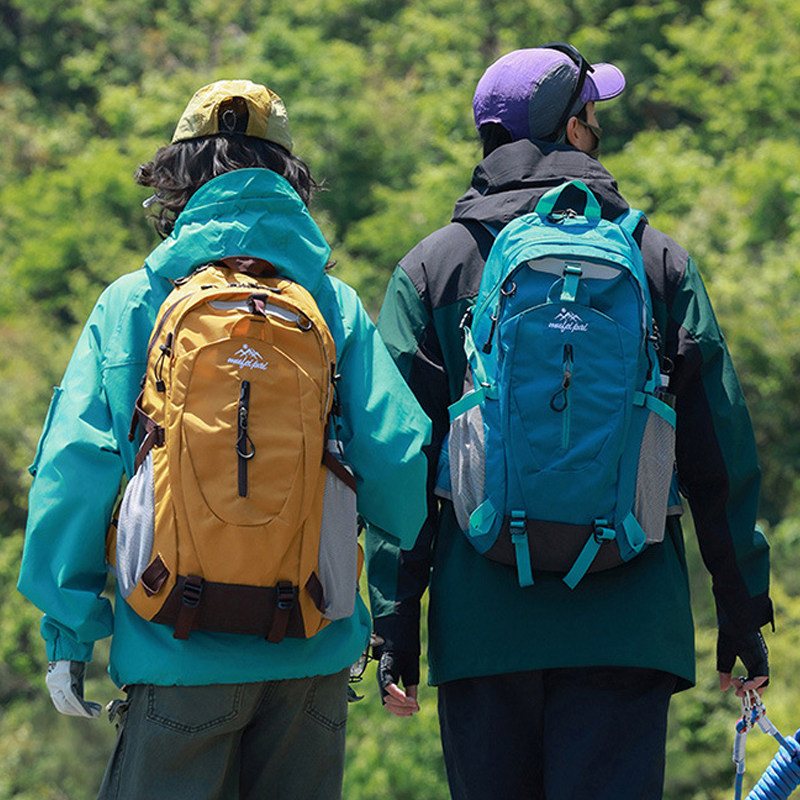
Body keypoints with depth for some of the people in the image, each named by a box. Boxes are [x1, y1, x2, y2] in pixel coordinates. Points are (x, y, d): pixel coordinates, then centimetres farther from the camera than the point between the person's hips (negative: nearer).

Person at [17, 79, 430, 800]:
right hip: (315, 657, 2)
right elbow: (395, 464, -4)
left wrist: (69, 631, 2)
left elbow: (73, 470, -4)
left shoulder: (130, 307, 0)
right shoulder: (337, 308, 2)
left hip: (179, 655, -2)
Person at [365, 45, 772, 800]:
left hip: (482, 623, 1)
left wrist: (395, 624, 1)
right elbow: (721, 454, 5)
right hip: (627, 621, -1)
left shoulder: (431, 269, 5)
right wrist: (743, 609, 11)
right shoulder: (660, 263, 6)